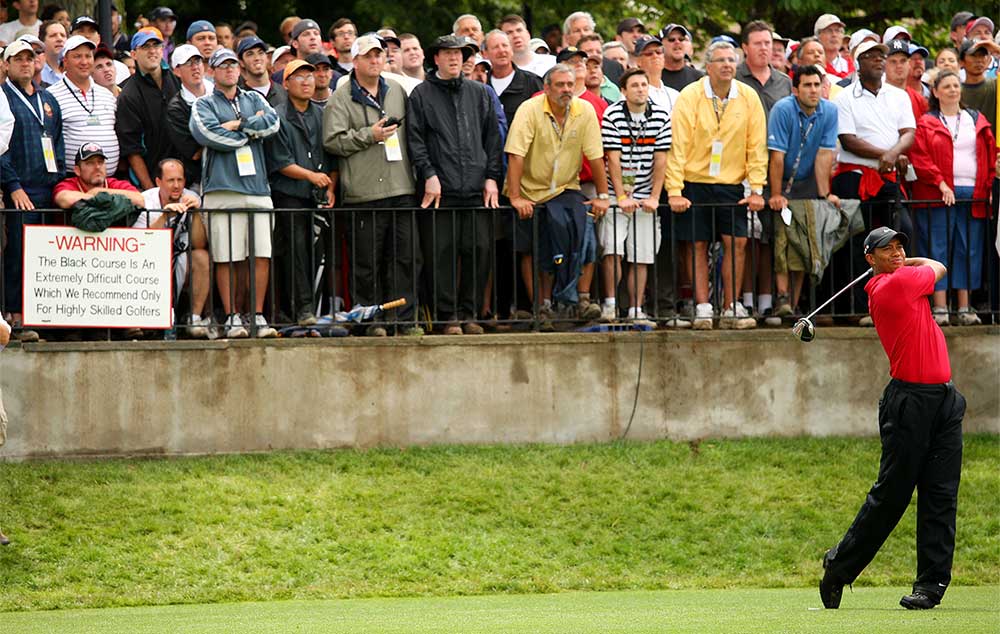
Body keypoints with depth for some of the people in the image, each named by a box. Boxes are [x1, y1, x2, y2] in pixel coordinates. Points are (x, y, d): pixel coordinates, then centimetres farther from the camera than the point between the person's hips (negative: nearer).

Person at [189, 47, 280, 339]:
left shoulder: (254, 100, 21)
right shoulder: (204, 104, 9)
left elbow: (273, 123, 2)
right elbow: (208, 134, -11)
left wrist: (238, 125, -5)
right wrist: (252, 130, -1)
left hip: (257, 187, 3)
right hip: (222, 189, -3)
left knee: (261, 256, -2)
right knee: (227, 258, -5)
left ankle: (258, 315, 5)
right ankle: (232, 318, 0)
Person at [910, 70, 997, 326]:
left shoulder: (978, 122, 15)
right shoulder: (926, 124, 4)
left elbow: (991, 156, 13)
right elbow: (919, 158, -5)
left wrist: (990, 186, 1)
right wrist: (940, 183, -15)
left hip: (973, 196, 3)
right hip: (937, 196, -3)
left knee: (968, 250, 3)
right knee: (938, 249, -4)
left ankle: (964, 308, 7)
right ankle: (940, 308, -4)